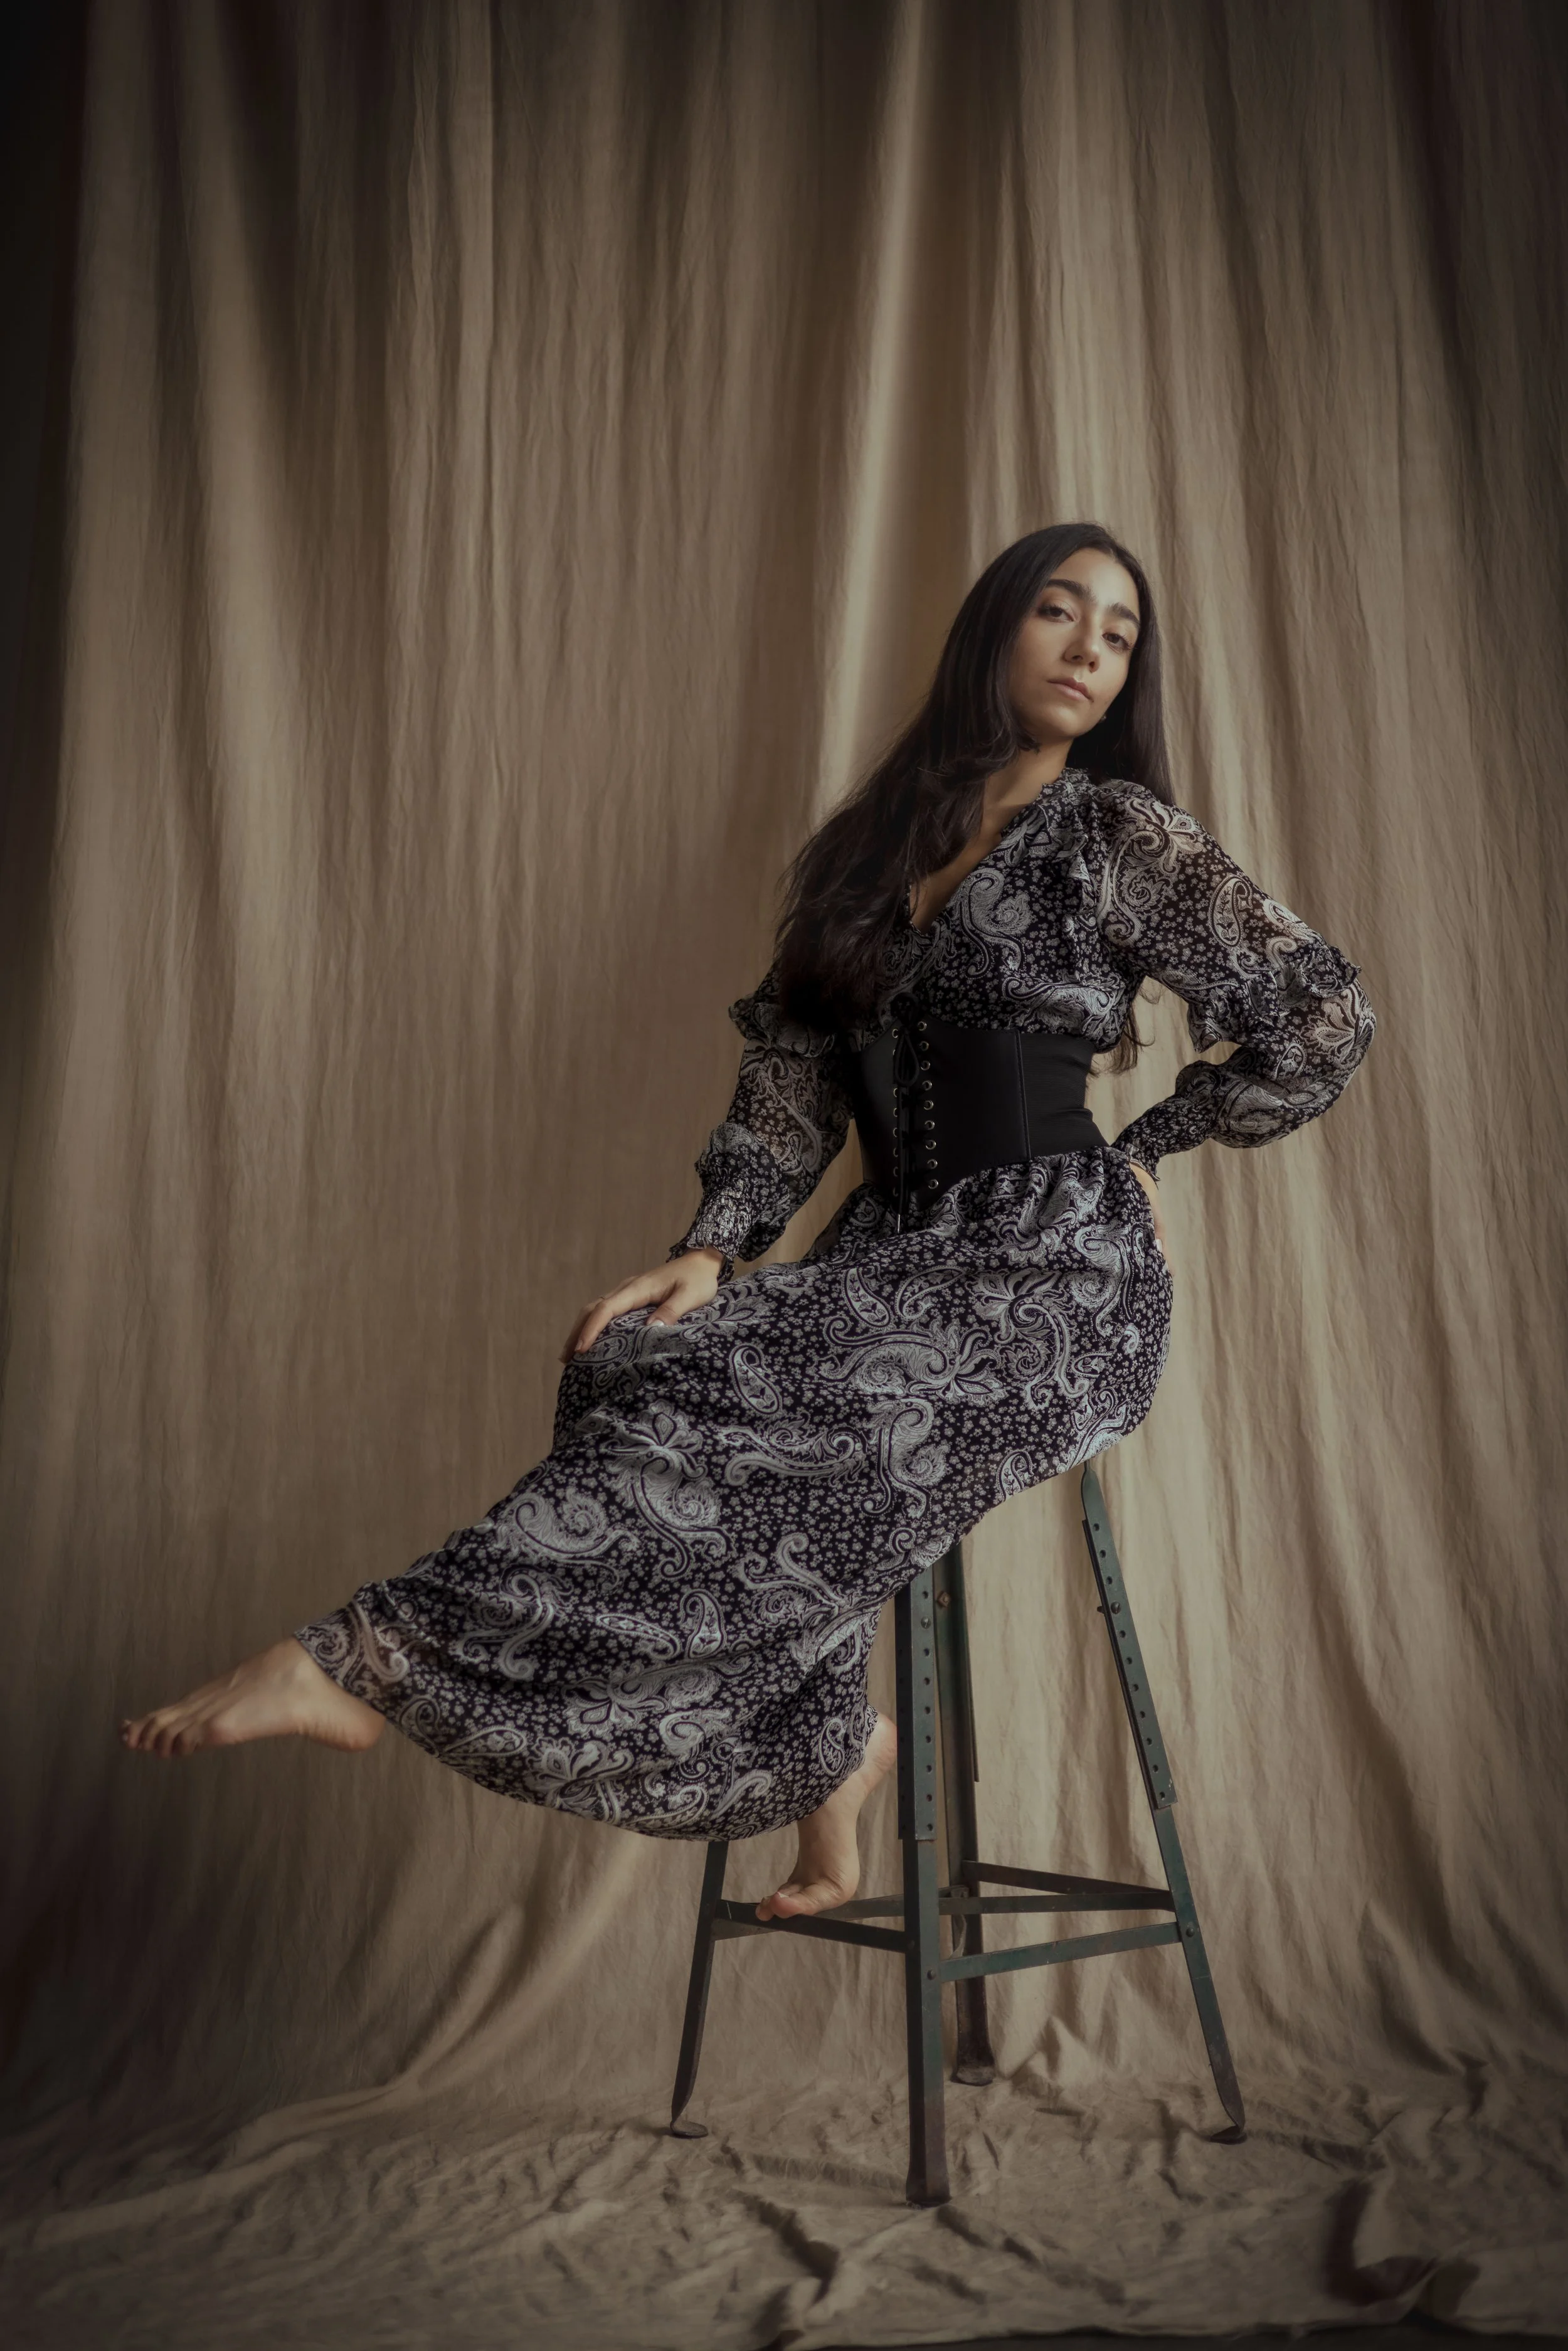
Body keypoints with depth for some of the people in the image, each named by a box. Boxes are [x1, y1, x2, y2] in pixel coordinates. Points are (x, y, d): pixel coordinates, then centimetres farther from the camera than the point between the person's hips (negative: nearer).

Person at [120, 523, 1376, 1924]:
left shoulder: (1120, 836, -1)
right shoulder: (877, 842, 14)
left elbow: (1326, 1018, -1)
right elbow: (796, 1067, 8)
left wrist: (1144, 1148, 3)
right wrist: (712, 1250, -6)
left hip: (1056, 1277, -5)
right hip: (904, 1254, 6)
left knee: (736, 1406, -26)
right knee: (647, 1360, -19)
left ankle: (367, 1660, -25)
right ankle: (825, 1743, -9)